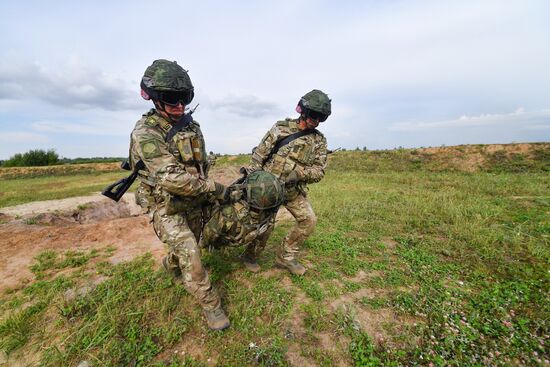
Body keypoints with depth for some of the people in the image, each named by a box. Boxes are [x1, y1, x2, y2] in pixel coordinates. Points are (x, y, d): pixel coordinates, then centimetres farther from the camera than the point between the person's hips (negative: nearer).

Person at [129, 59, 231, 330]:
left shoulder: (191, 125, 1)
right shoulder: (145, 133, -21)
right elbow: (172, 178, -30)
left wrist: (206, 196, 11)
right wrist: (215, 188, -25)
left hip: (193, 204, 7)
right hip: (167, 208, -6)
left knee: (189, 246, 23)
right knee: (190, 255, -11)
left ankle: (170, 266, 56)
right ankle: (210, 305, 11)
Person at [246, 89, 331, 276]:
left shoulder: (319, 140, 1)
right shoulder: (281, 127, -5)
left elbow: (319, 171, -5)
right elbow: (259, 154, -4)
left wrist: (298, 173, -23)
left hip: (294, 190, 3)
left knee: (309, 220, -7)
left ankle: (286, 256, 14)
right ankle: (251, 256, 32)